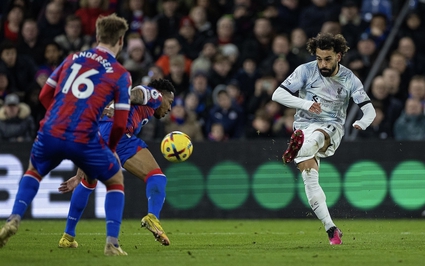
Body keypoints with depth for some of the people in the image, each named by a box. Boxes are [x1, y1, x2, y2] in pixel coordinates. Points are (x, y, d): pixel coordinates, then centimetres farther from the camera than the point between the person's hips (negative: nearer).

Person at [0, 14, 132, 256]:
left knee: (34, 172, 33)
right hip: (84, 140, -3)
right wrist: (111, 149, 20)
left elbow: (45, 95, 18)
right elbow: (120, 123, 1)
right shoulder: (121, 75, 4)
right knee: (115, 180, 22)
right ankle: (112, 243, 9)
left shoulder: (73, 59, 16)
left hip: (51, 134, 3)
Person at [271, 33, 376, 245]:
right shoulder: (306, 70, -2)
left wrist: (362, 123, -25)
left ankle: (297, 150, -71)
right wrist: (305, 104, -23)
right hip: (304, 126, 0)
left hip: (331, 129, 0)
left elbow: (369, 109, 0)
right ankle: (331, 230, -14)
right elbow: (277, 94, -7)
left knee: (316, 136, -38)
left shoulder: (349, 79, 1)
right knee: (309, 176, -17)